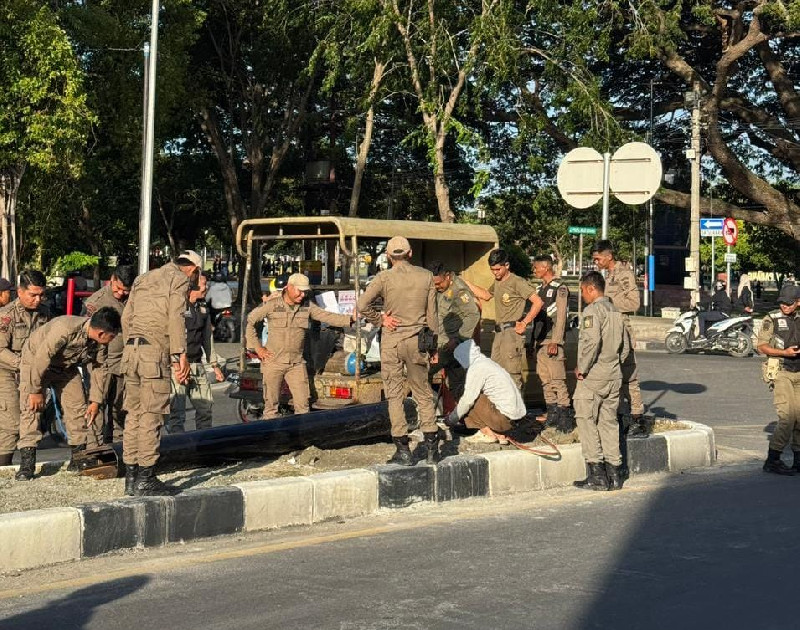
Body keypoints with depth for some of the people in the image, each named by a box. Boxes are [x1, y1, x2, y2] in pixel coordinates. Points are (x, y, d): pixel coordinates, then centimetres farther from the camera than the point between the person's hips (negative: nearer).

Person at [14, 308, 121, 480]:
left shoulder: (100, 342, -17)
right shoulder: (65, 329, -40)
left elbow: (99, 368, -3)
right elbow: (41, 357, -34)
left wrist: (96, 400, -4)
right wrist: (35, 390, -26)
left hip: (67, 367, 6)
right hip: (35, 361, -6)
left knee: (78, 407, -1)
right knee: (31, 409, -15)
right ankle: (26, 464, -16)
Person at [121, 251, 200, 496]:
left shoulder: (143, 279, 23)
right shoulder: (180, 280, 1)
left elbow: (126, 317, 18)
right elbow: (175, 318, -13)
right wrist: (180, 355, -17)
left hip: (131, 350, 7)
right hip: (155, 352, -7)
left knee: (133, 414, 10)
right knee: (151, 416, -6)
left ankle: (131, 477, 13)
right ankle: (145, 480, -6)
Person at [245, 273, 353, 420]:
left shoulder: (307, 306, 2)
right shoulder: (272, 304, -8)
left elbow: (327, 317, -4)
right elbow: (250, 321, 0)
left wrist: (350, 319, -18)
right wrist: (257, 347, -3)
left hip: (296, 363, 3)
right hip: (273, 362, -3)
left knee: (302, 403, 0)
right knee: (271, 403, 4)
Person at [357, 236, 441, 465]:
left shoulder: (385, 277, -6)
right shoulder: (426, 276, 1)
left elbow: (362, 305, -15)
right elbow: (432, 315, 5)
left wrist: (380, 319, 0)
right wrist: (434, 345, 12)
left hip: (391, 341, -2)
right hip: (417, 340, 2)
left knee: (395, 395, 5)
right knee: (423, 393, 13)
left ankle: (403, 450, 3)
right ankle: (432, 446, 12)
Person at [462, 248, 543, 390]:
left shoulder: (517, 282, -10)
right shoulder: (497, 282, 17)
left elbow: (538, 302, -15)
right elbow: (486, 295, 37)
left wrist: (524, 323, -16)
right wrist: (466, 283, 30)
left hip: (512, 332, -9)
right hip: (499, 332, 9)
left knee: (512, 374, -11)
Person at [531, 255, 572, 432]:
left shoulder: (559, 288, -9)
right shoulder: (540, 289, 17)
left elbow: (561, 317, -14)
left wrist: (555, 342, -19)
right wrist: (533, 340, 18)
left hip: (552, 340, -9)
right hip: (540, 341, 9)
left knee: (557, 379, -11)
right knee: (545, 379, 10)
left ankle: (565, 415, -10)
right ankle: (552, 414, 16)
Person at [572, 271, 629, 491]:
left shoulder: (593, 310, -11)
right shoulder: (616, 311, 13)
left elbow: (591, 341, -22)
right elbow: (625, 347, 16)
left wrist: (582, 369, -14)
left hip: (593, 376, -7)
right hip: (614, 376, 8)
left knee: (587, 421, -1)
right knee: (609, 422, 11)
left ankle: (597, 474, -4)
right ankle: (614, 473, 12)